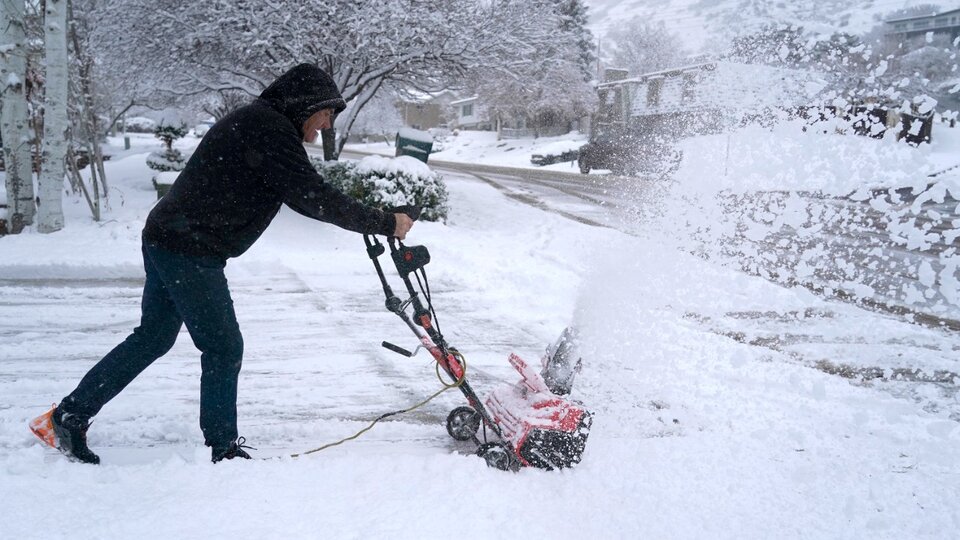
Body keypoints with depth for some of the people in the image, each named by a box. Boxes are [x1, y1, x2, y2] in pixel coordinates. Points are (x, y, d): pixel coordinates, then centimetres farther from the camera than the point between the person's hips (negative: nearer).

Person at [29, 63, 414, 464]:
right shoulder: (269, 130, -16)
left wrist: (366, 219, 14)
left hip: (167, 240, 11)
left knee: (154, 337, 18)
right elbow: (313, 198, -21)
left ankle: (68, 417, 26)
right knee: (223, 347, -2)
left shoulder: (256, 123, 16)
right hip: (189, 251, -11)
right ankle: (222, 449, 8)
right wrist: (385, 224, -14)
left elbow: (302, 194, 22)